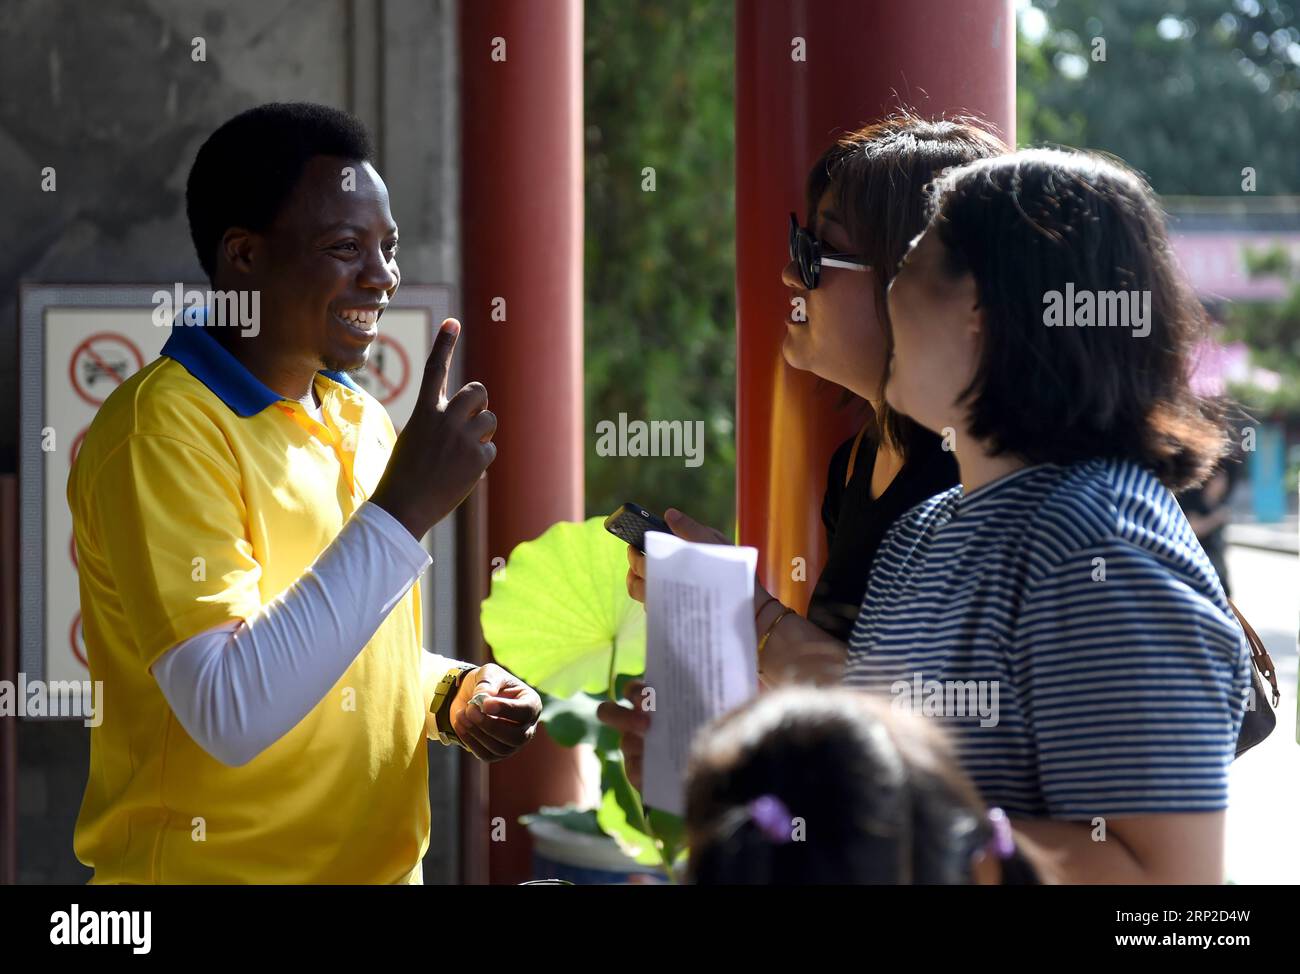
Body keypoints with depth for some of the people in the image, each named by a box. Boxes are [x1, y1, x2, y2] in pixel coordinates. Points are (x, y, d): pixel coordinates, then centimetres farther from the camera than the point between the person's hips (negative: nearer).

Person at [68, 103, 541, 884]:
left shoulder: (362, 419, 7)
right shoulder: (162, 428, -17)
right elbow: (229, 714, -26)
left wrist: (449, 694, -2)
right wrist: (401, 511, -27)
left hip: (384, 862, 7)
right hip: (215, 865, -7)